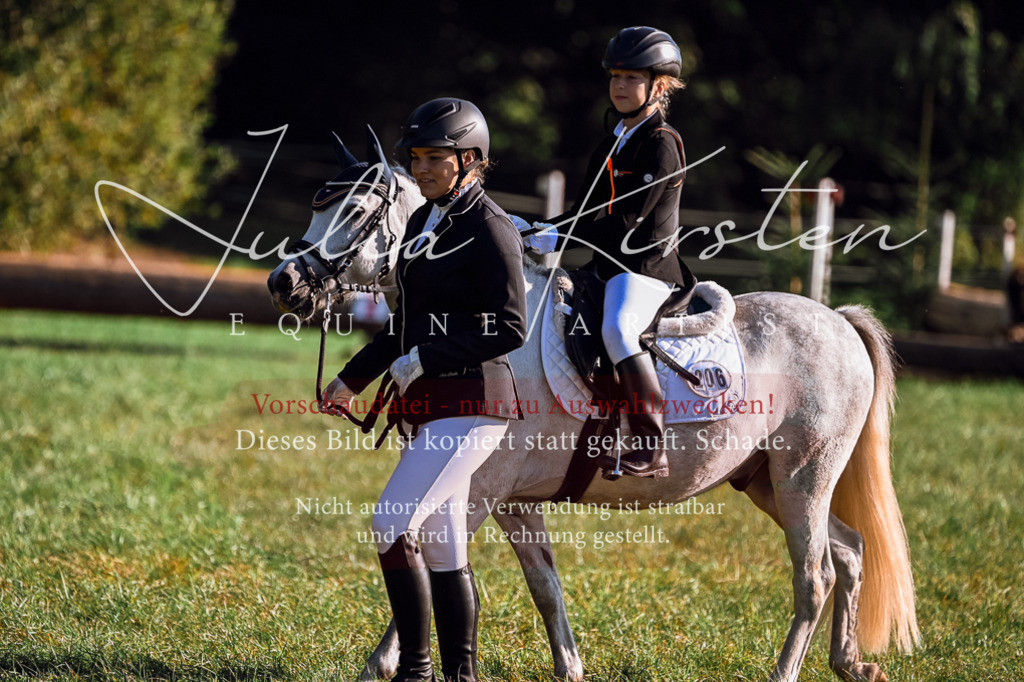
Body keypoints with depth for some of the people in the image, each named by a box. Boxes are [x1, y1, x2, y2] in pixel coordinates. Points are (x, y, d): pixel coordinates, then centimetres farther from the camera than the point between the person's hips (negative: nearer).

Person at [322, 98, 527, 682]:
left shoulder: (489, 229, -12)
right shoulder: (424, 222, 14)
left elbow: (510, 329, -18)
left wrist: (424, 359, -18)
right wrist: (354, 378, 24)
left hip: (472, 403, -9)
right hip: (430, 403, 9)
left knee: (393, 526, -16)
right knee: (441, 548, 11)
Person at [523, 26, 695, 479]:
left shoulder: (661, 144, -10)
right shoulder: (611, 145, 18)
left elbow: (626, 220, -18)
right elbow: (586, 211, 21)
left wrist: (556, 239, -19)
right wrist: (537, 231, 3)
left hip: (646, 266, -10)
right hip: (608, 264, 10)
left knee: (616, 328, -36)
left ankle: (652, 448, -39)